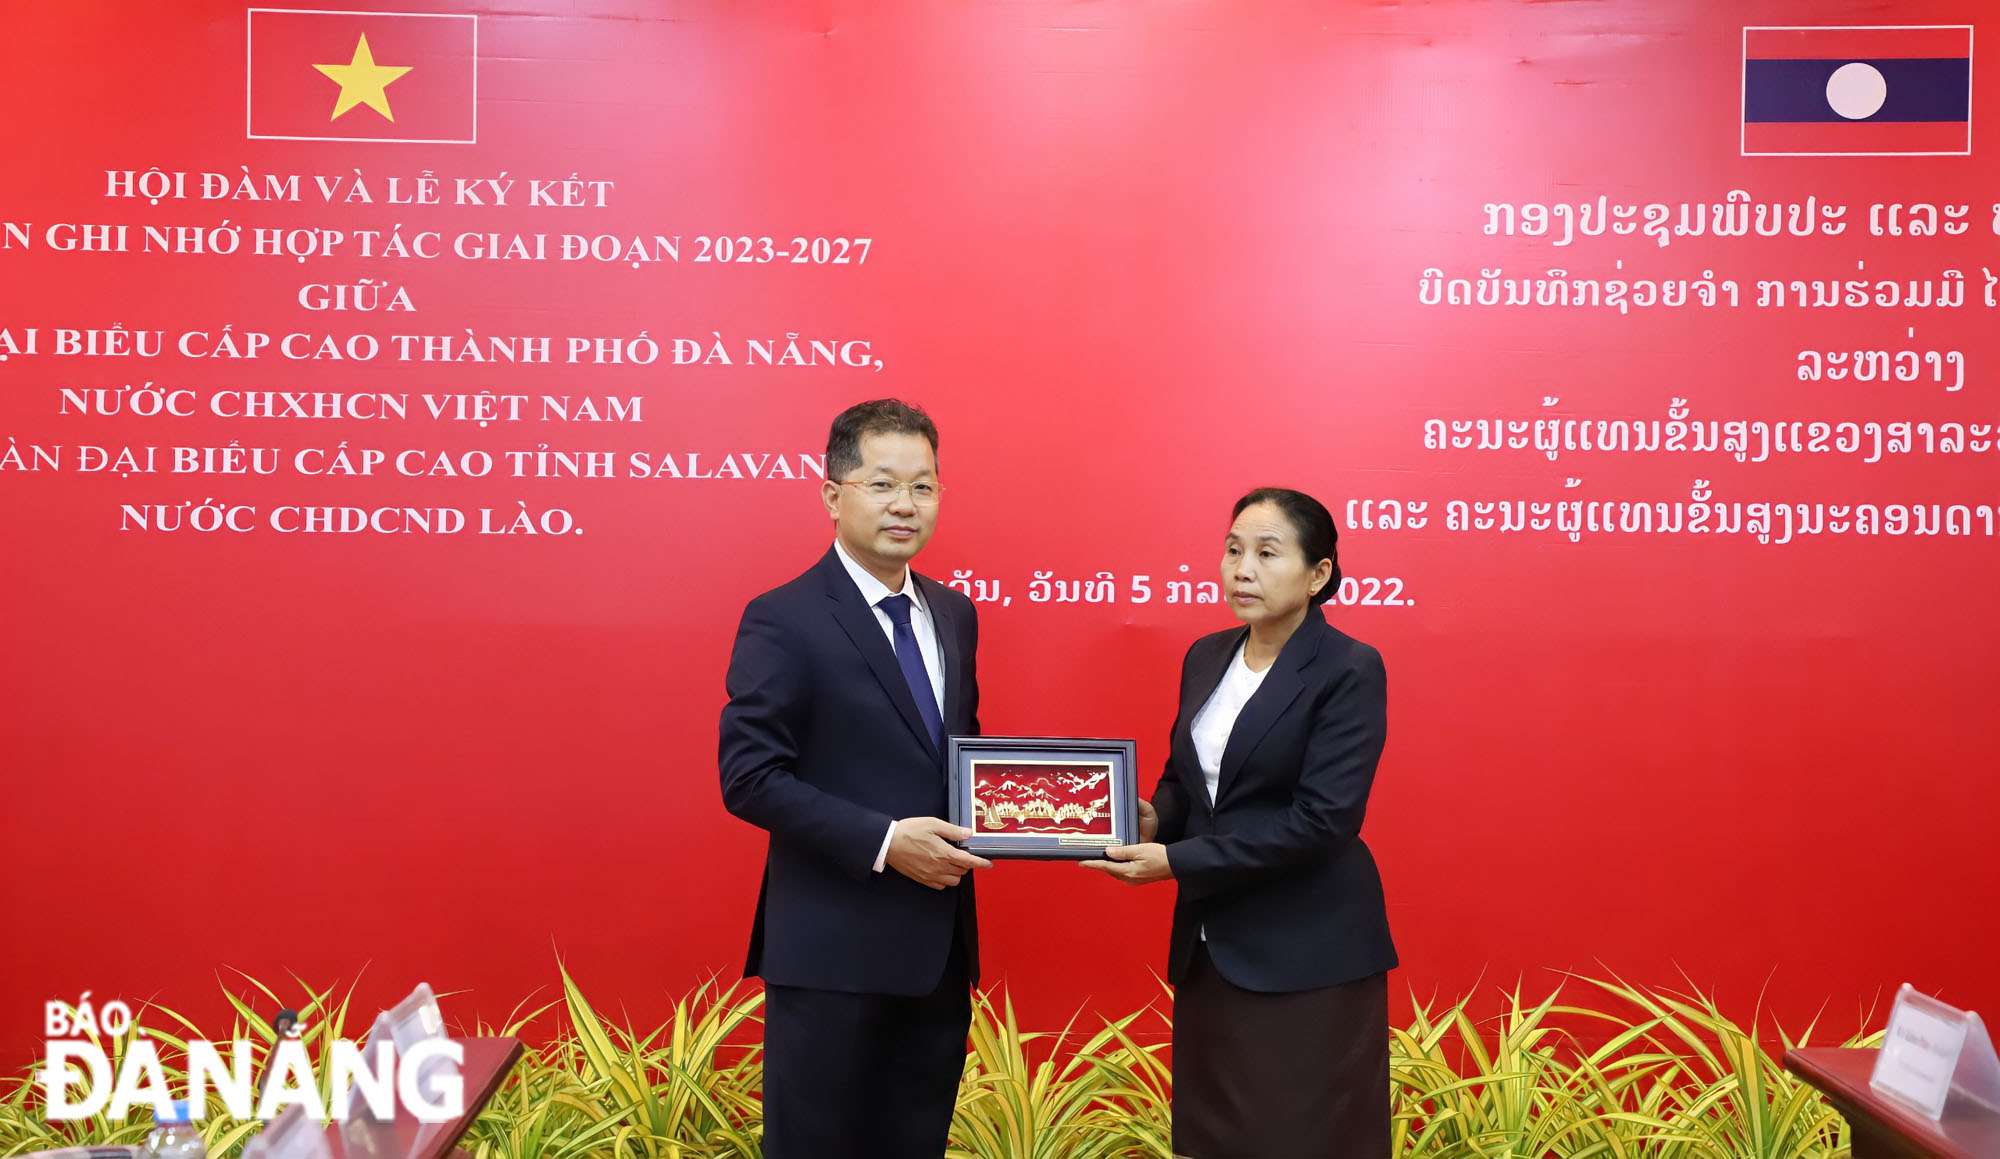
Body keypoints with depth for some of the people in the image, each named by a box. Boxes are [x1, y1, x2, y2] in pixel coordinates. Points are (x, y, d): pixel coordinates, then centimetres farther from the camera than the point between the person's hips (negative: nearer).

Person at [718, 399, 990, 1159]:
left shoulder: (953, 614, 10)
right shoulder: (783, 621, -11)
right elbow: (749, 777, -16)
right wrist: (882, 841, -22)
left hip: (939, 942, 7)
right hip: (832, 949, -6)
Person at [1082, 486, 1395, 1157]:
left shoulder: (1349, 670, -12)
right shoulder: (1206, 657, 9)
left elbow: (1323, 819, -19)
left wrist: (1177, 862, -19)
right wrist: (1154, 820, -4)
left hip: (1307, 957, -6)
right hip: (1209, 944, 7)